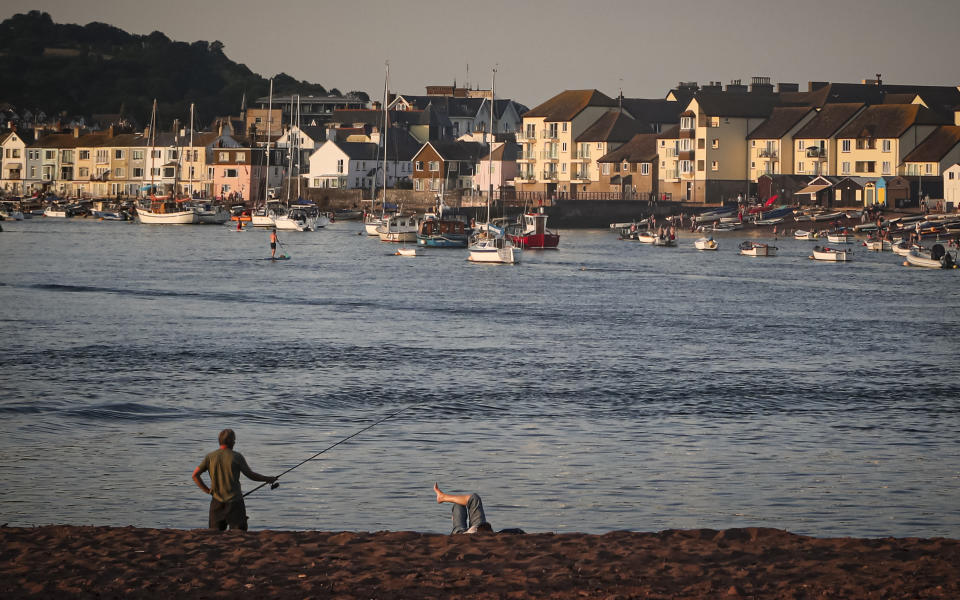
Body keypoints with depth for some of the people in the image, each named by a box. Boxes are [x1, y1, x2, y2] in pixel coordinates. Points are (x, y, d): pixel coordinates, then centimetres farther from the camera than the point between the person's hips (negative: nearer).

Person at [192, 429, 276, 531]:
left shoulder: (210, 457, 4)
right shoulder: (237, 457, -4)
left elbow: (195, 475, 4)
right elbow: (251, 475, 2)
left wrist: (208, 491, 10)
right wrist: (268, 479, 18)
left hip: (217, 502, 3)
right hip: (235, 501, -3)